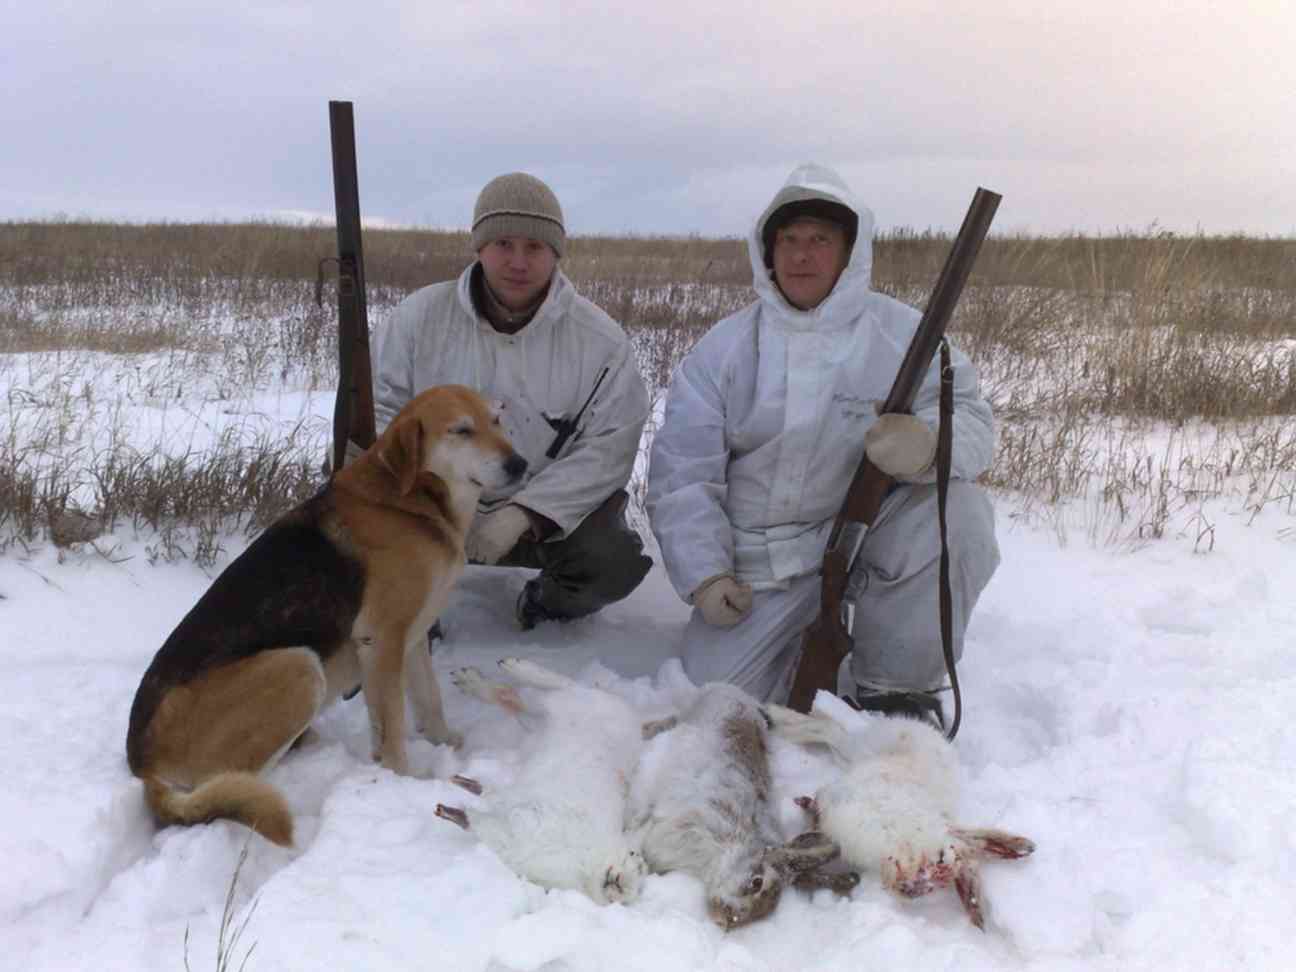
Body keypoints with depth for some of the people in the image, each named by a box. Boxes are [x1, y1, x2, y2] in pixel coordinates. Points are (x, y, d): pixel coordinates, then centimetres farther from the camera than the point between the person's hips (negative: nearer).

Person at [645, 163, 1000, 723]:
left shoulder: (900, 332, -2)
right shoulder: (722, 348, 1)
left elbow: (969, 419, -11)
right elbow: (682, 472, 0)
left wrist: (927, 444, -35)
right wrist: (704, 574, -9)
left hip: (867, 529, 0)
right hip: (763, 564, 1)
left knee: (958, 507, -29)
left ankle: (897, 684, -7)